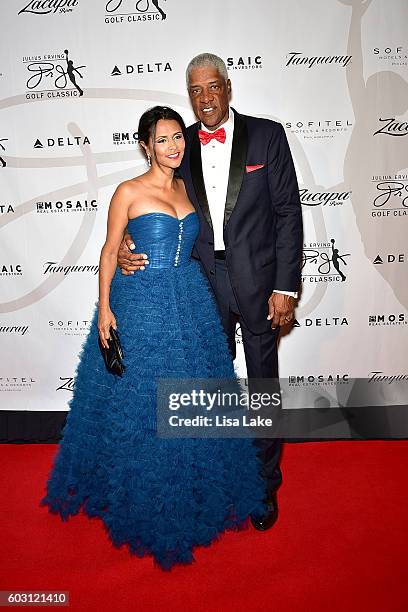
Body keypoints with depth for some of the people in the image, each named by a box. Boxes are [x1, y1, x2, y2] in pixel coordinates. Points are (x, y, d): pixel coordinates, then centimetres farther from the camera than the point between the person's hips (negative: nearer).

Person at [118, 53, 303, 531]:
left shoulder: (266, 135, -3)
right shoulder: (182, 145, 5)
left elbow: (288, 211, -6)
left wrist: (285, 286, -11)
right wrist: (128, 241, -13)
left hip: (258, 281, -2)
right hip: (205, 282, 3)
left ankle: (264, 484, 31)